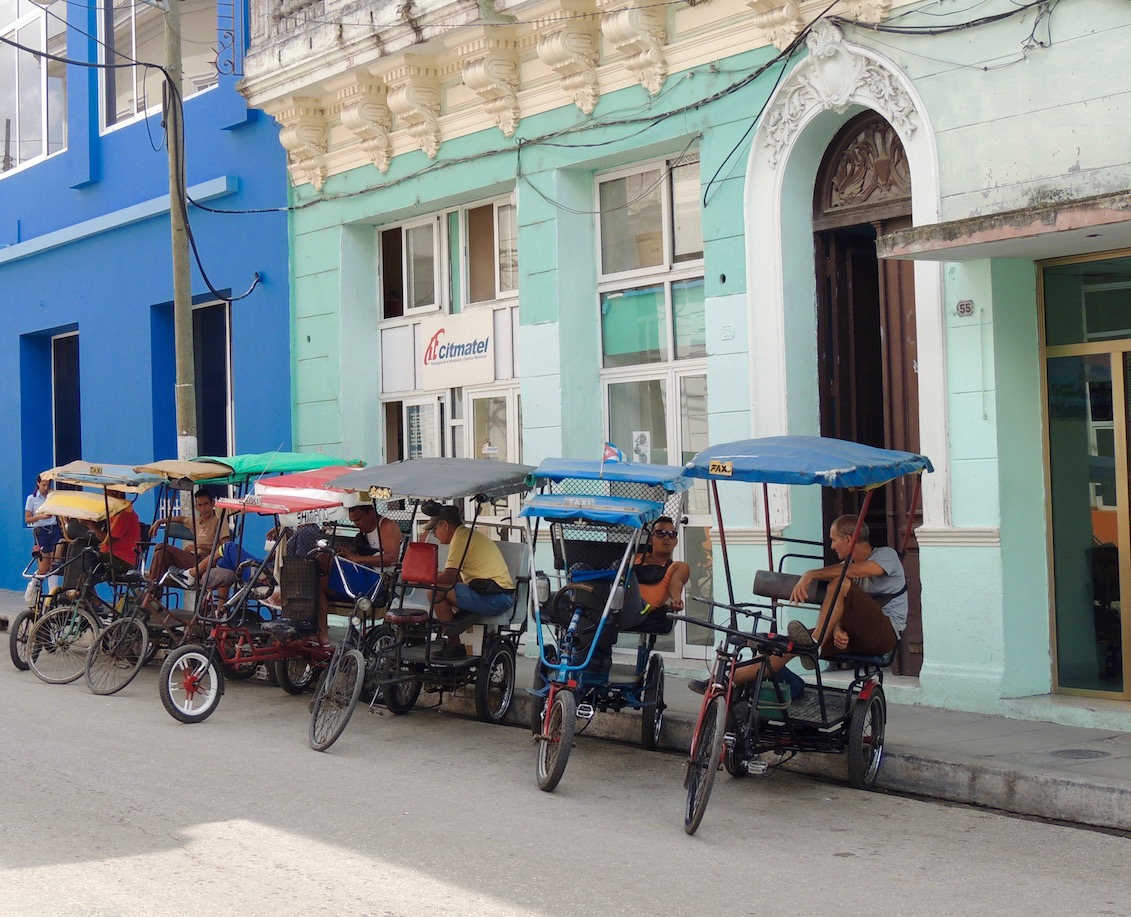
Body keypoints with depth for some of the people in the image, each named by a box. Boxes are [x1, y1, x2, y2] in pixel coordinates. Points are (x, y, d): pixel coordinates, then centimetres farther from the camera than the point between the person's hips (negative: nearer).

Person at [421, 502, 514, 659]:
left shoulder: (461, 538, -10)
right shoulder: (469, 535, 22)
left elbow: (448, 577, -14)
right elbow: (457, 577, 24)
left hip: (493, 599, -11)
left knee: (436, 592, -15)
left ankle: (454, 645, -7)